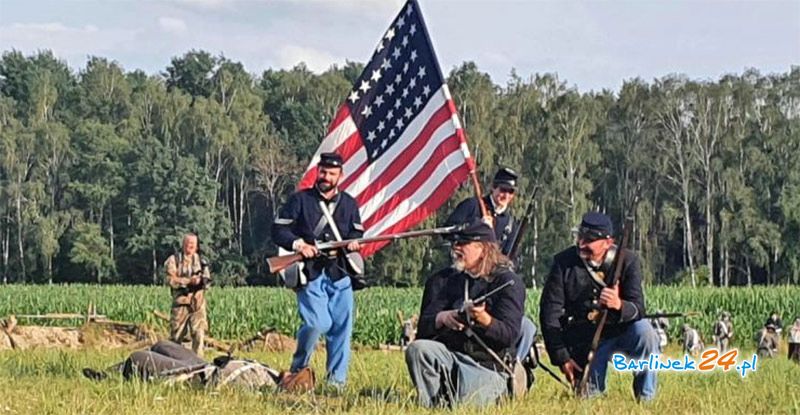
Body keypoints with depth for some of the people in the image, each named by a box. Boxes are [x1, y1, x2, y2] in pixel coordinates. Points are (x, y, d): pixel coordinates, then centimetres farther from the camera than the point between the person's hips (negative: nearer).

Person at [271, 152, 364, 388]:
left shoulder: (348, 204, 16)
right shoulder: (300, 200, 5)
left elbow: (357, 232, 22)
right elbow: (278, 230, 2)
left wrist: (354, 242, -2)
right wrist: (298, 244, -16)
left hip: (340, 273, 4)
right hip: (310, 273, -4)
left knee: (342, 328, -1)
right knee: (316, 324, -18)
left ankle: (336, 381, 7)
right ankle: (298, 369, 5)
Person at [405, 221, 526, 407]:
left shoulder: (507, 281, -1)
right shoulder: (442, 280, 13)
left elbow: (510, 335, -13)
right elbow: (423, 328, 4)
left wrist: (484, 319, -33)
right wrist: (441, 318, -20)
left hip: (489, 366, -3)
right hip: (449, 355, 3)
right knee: (417, 349, -27)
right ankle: (432, 405, -15)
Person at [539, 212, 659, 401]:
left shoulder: (627, 261, -10)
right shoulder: (564, 262, -10)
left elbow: (638, 309, -20)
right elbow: (549, 311, -9)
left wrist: (619, 305, -45)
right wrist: (562, 357, -15)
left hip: (618, 329, 0)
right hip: (582, 339, 0)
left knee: (644, 332, -32)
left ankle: (646, 398, -16)